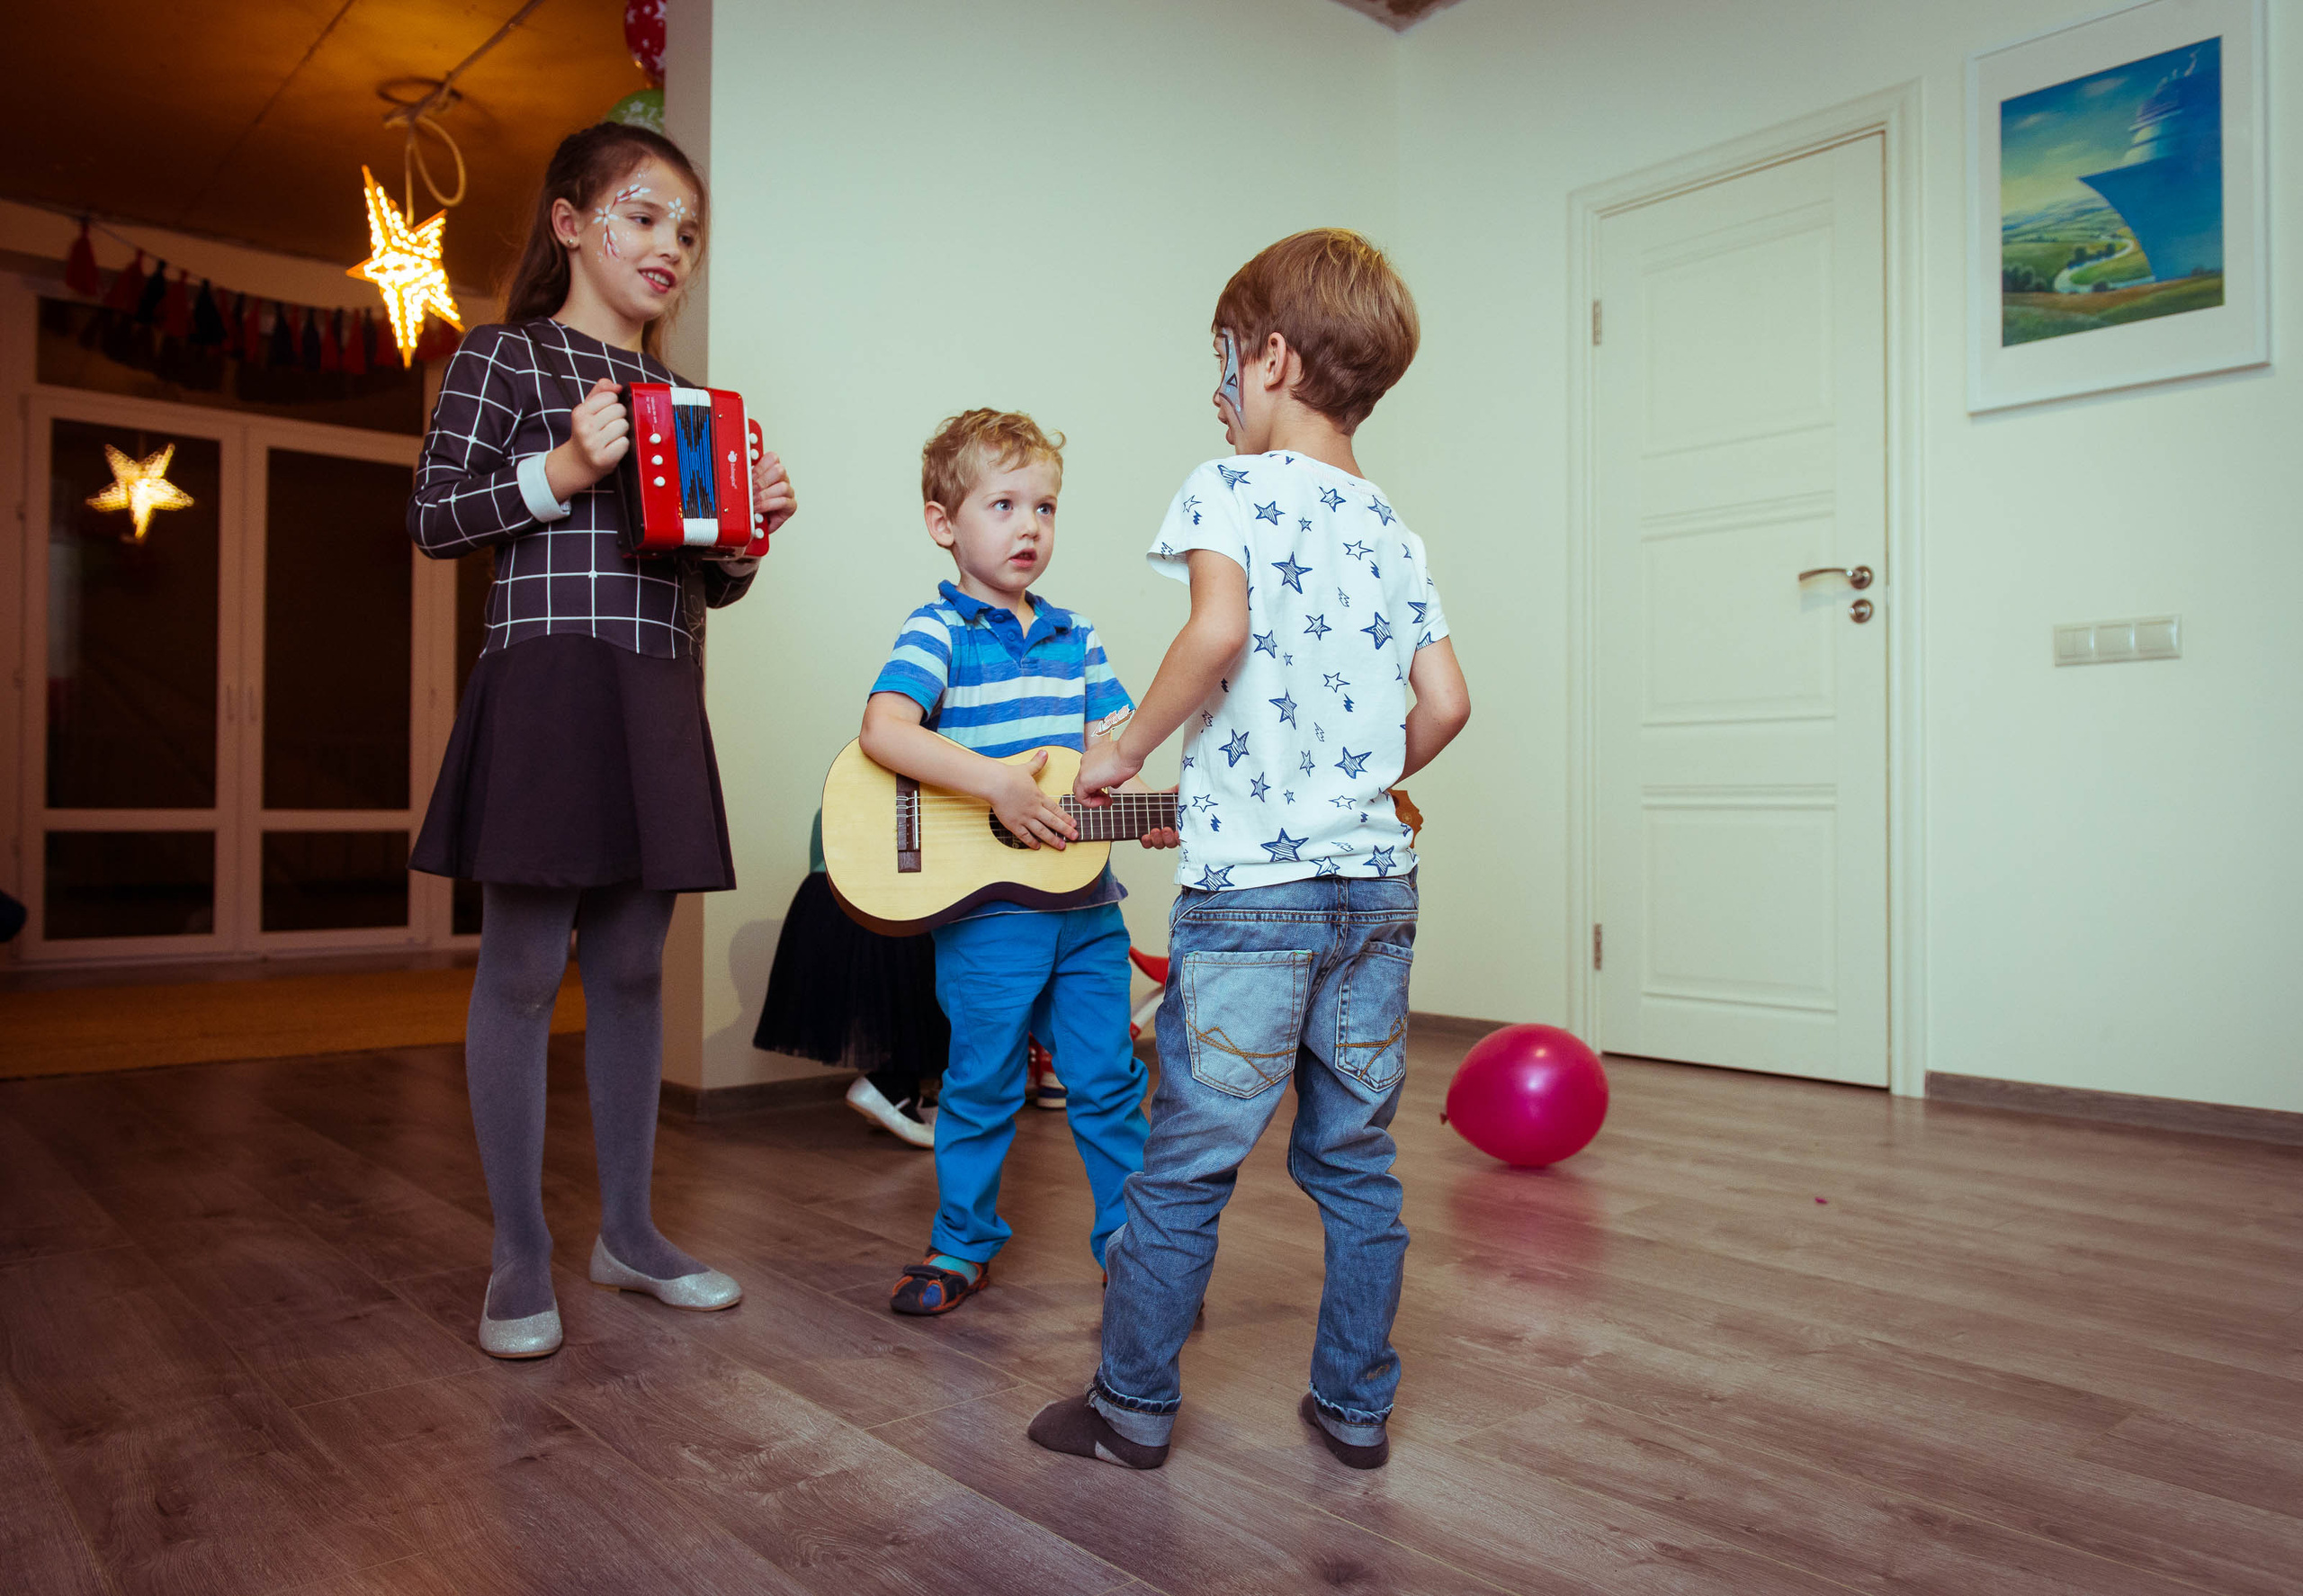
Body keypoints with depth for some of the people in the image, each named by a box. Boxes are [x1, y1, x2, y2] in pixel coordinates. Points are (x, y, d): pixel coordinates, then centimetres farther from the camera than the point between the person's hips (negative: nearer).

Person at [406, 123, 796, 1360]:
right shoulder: (504, 356, 3)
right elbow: (429, 518, -3)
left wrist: (749, 524, 1)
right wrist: (560, 472, -15)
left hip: (657, 699, 6)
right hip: (546, 684, -6)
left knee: (631, 966, 10)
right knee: (523, 969, -1)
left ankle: (628, 1229, 22)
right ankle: (522, 1257, 12)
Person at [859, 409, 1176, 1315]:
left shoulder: (1076, 638, 12)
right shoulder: (937, 631, -6)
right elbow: (884, 731, -22)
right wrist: (997, 783, -28)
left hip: (1086, 904, 5)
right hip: (984, 907, -4)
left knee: (1108, 1078, 10)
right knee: (982, 1083, 8)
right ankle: (965, 1246, 28)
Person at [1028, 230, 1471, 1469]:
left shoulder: (1232, 486, -5)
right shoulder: (1394, 529, 12)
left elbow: (1220, 628, -24)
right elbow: (1445, 705, 8)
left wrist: (1124, 750, -11)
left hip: (1252, 888, -6)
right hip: (1378, 884, 6)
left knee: (1186, 1164, 6)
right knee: (1356, 1160, 15)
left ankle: (1133, 1405, 20)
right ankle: (1355, 1402, 26)